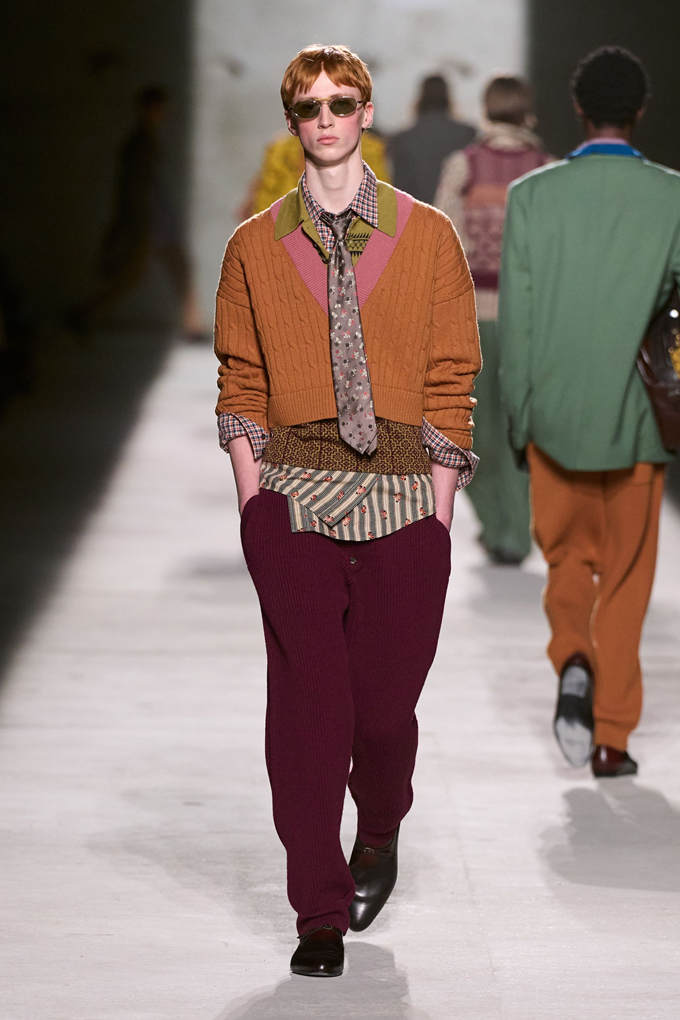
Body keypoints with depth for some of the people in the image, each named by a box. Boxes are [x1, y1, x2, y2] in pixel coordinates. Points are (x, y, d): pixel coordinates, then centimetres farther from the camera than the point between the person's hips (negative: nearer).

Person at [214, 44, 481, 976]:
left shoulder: (427, 236, 5)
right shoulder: (256, 246, 9)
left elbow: (451, 377, 4)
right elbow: (240, 383, 10)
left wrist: (438, 510, -2)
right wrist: (252, 501, -1)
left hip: (403, 495, 0)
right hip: (293, 496, 1)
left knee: (387, 704, 1)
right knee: (307, 701, -4)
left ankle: (379, 838, 33)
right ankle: (320, 916, 5)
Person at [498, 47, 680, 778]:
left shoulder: (532, 195, -4)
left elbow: (515, 318, -3)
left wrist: (517, 417, 5)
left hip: (555, 416, 1)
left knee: (568, 561, 17)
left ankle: (573, 662, -11)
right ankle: (612, 737, 12)